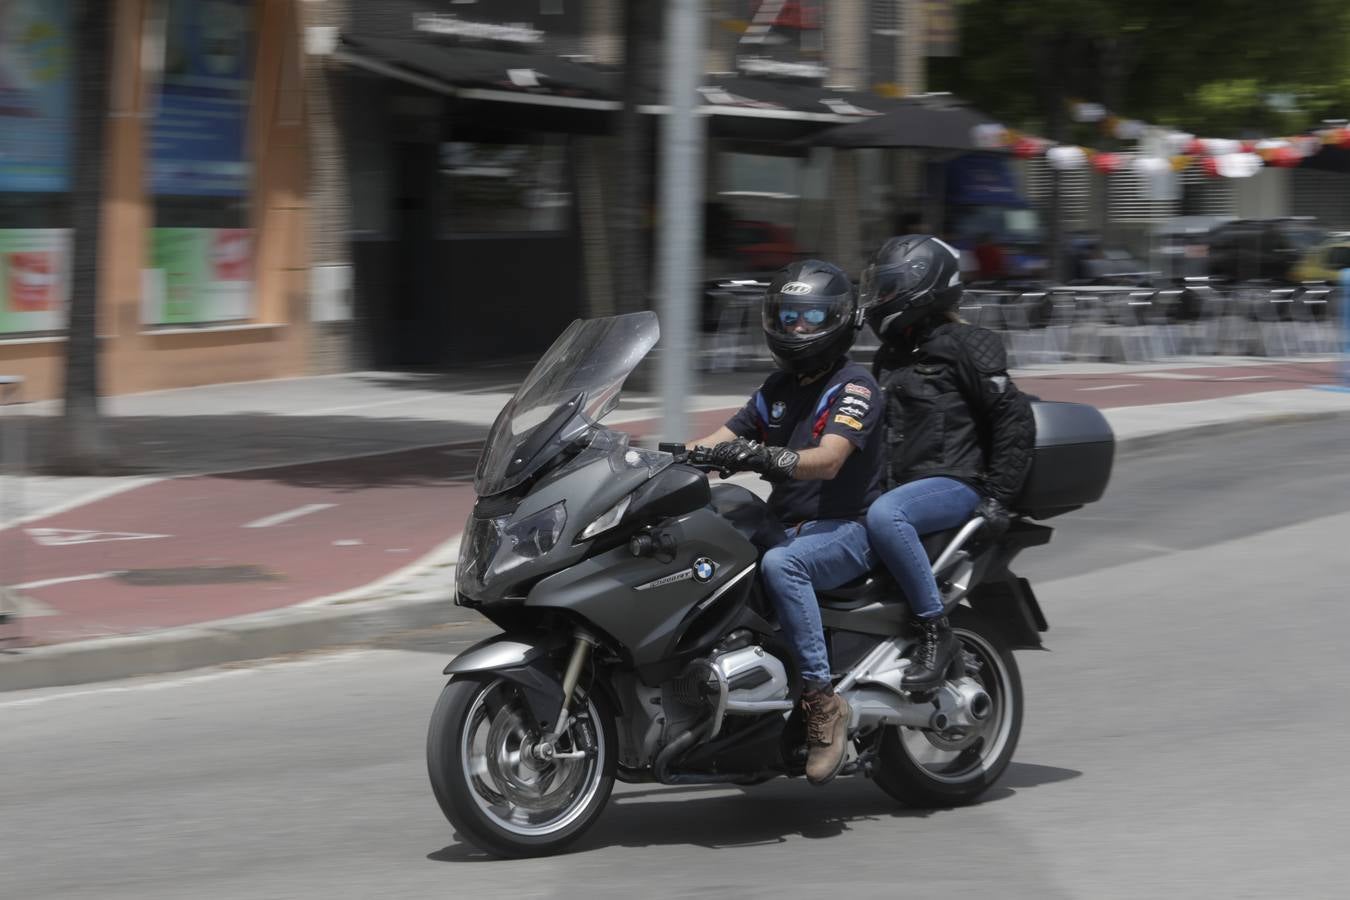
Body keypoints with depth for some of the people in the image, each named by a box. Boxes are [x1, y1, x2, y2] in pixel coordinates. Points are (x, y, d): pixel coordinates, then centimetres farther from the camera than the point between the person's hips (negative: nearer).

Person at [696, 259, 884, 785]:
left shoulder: (854, 387, -7)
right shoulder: (779, 388, 18)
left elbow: (828, 460, -23)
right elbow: (721, 441, 12)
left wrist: (764, 457, -41)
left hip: (846, 530, -8)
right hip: (787, 526, 8)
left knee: (780, 565, -37)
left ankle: (822, 701, -35)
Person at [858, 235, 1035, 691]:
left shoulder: (964, 346, -6)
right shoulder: (890, 356, 19)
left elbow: (1015, 418, -8)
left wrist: (998, 497, -14)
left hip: (955, 483, -9)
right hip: (900, 484, 9)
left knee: (884, 516, -38)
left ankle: (934, 630, -31)